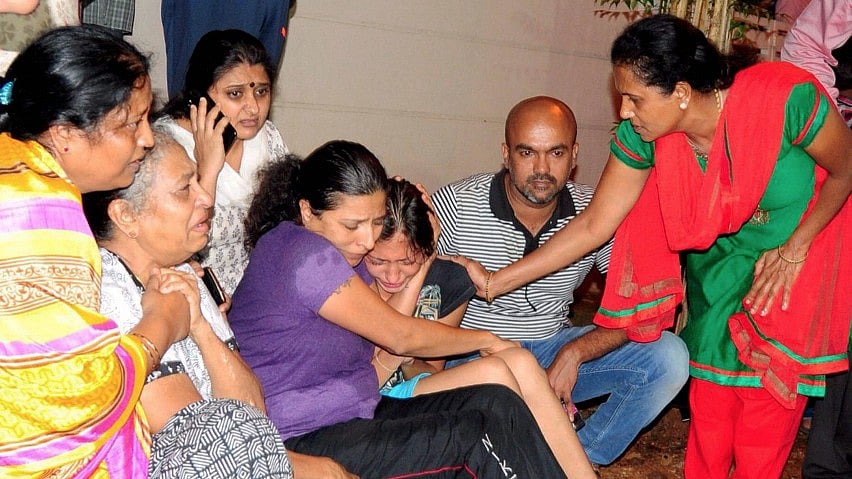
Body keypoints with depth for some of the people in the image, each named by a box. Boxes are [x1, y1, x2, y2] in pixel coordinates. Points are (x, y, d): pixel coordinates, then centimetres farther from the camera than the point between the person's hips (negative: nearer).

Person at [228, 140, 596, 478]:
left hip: (357, 414, 9)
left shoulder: (343, 252, 11)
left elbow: (384, 340, 5)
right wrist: (485, 339, -1)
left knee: (498, 403, -7)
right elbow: (400, 337, -15)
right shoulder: (303, 253, -20)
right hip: (303, 443, -9)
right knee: (475, 434, -20)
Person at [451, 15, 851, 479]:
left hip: (802, 250, -3)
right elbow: (594, 225, -14)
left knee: (768, 393, -6)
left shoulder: (785, 98, -33)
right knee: (710, 388, -1)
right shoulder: (641, 135, -20)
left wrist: (793, 250, -18)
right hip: (719, 257, 3)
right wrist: (494, 281, -16)